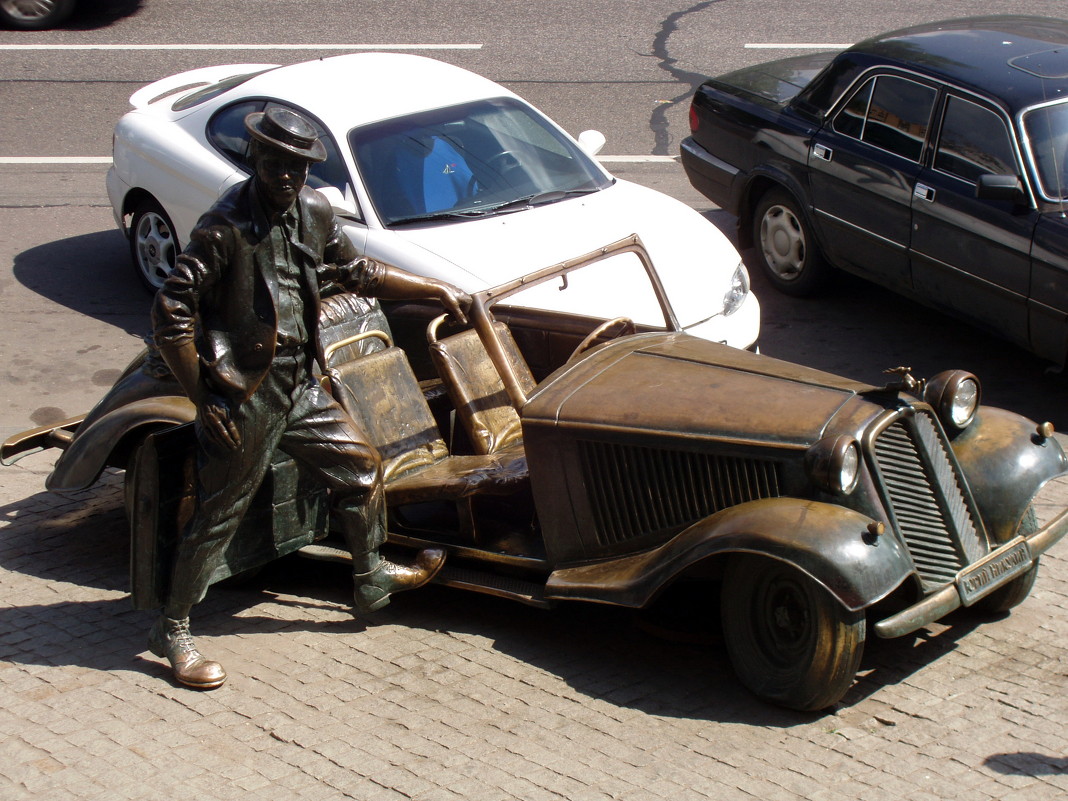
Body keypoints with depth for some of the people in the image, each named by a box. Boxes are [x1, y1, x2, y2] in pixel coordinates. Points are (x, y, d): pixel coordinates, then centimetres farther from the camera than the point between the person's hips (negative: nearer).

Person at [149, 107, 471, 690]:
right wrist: (205, 399, -19)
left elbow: (356, 272, 19)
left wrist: (438, 290, 18)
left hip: (300, 388, 7)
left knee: (359, 464, 17)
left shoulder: (313, 213, 3)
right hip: (243, 399, -7)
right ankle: (171, 631, 16)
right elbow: (170, 316, -20)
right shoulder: (225, 227, -19)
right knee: (219, 515, 1)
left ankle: (371, 577, 39)